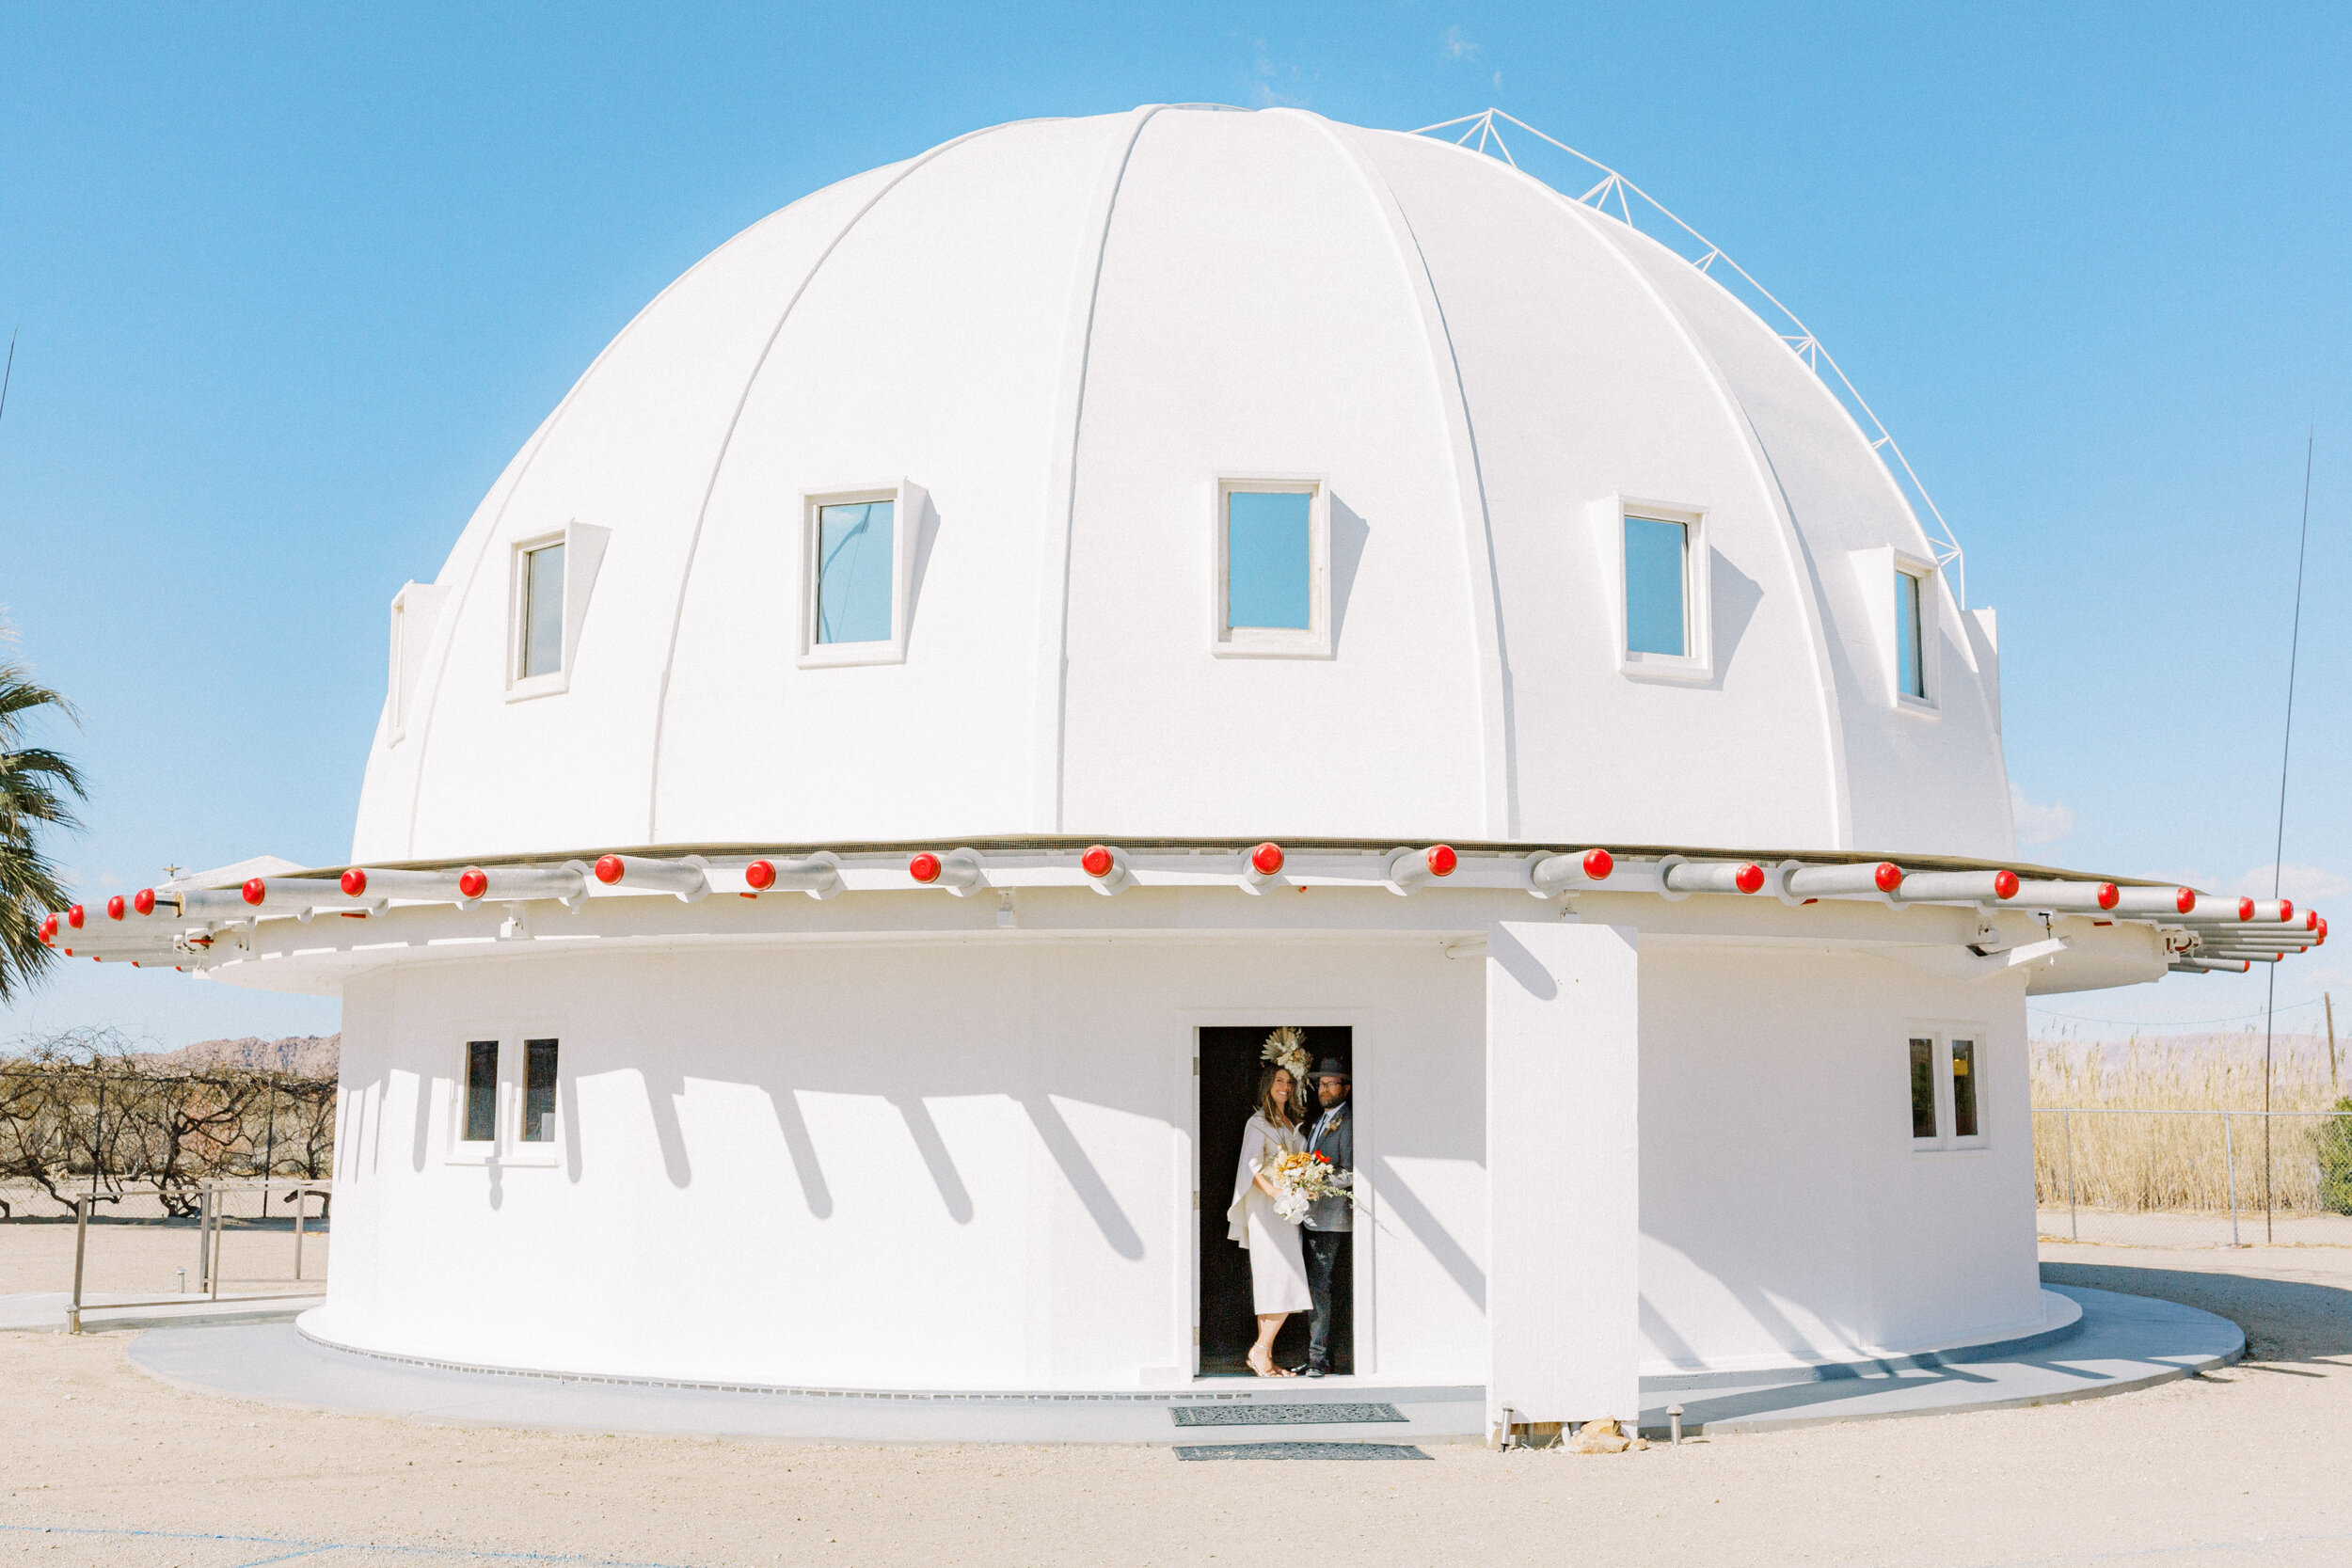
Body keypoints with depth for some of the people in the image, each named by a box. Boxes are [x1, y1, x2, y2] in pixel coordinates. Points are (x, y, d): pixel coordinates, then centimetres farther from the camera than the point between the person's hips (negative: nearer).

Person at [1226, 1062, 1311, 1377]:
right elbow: (1252, 1166, -13)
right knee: (1284, 1281, -14)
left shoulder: (1292, 1124, 19)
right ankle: (1261, 1350, -7)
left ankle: (1263, 1356, 7)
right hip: (1266, 1209, -7)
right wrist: (1276, 1193, -25)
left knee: (1272, 1285, 5)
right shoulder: (1258, 1123, -3)